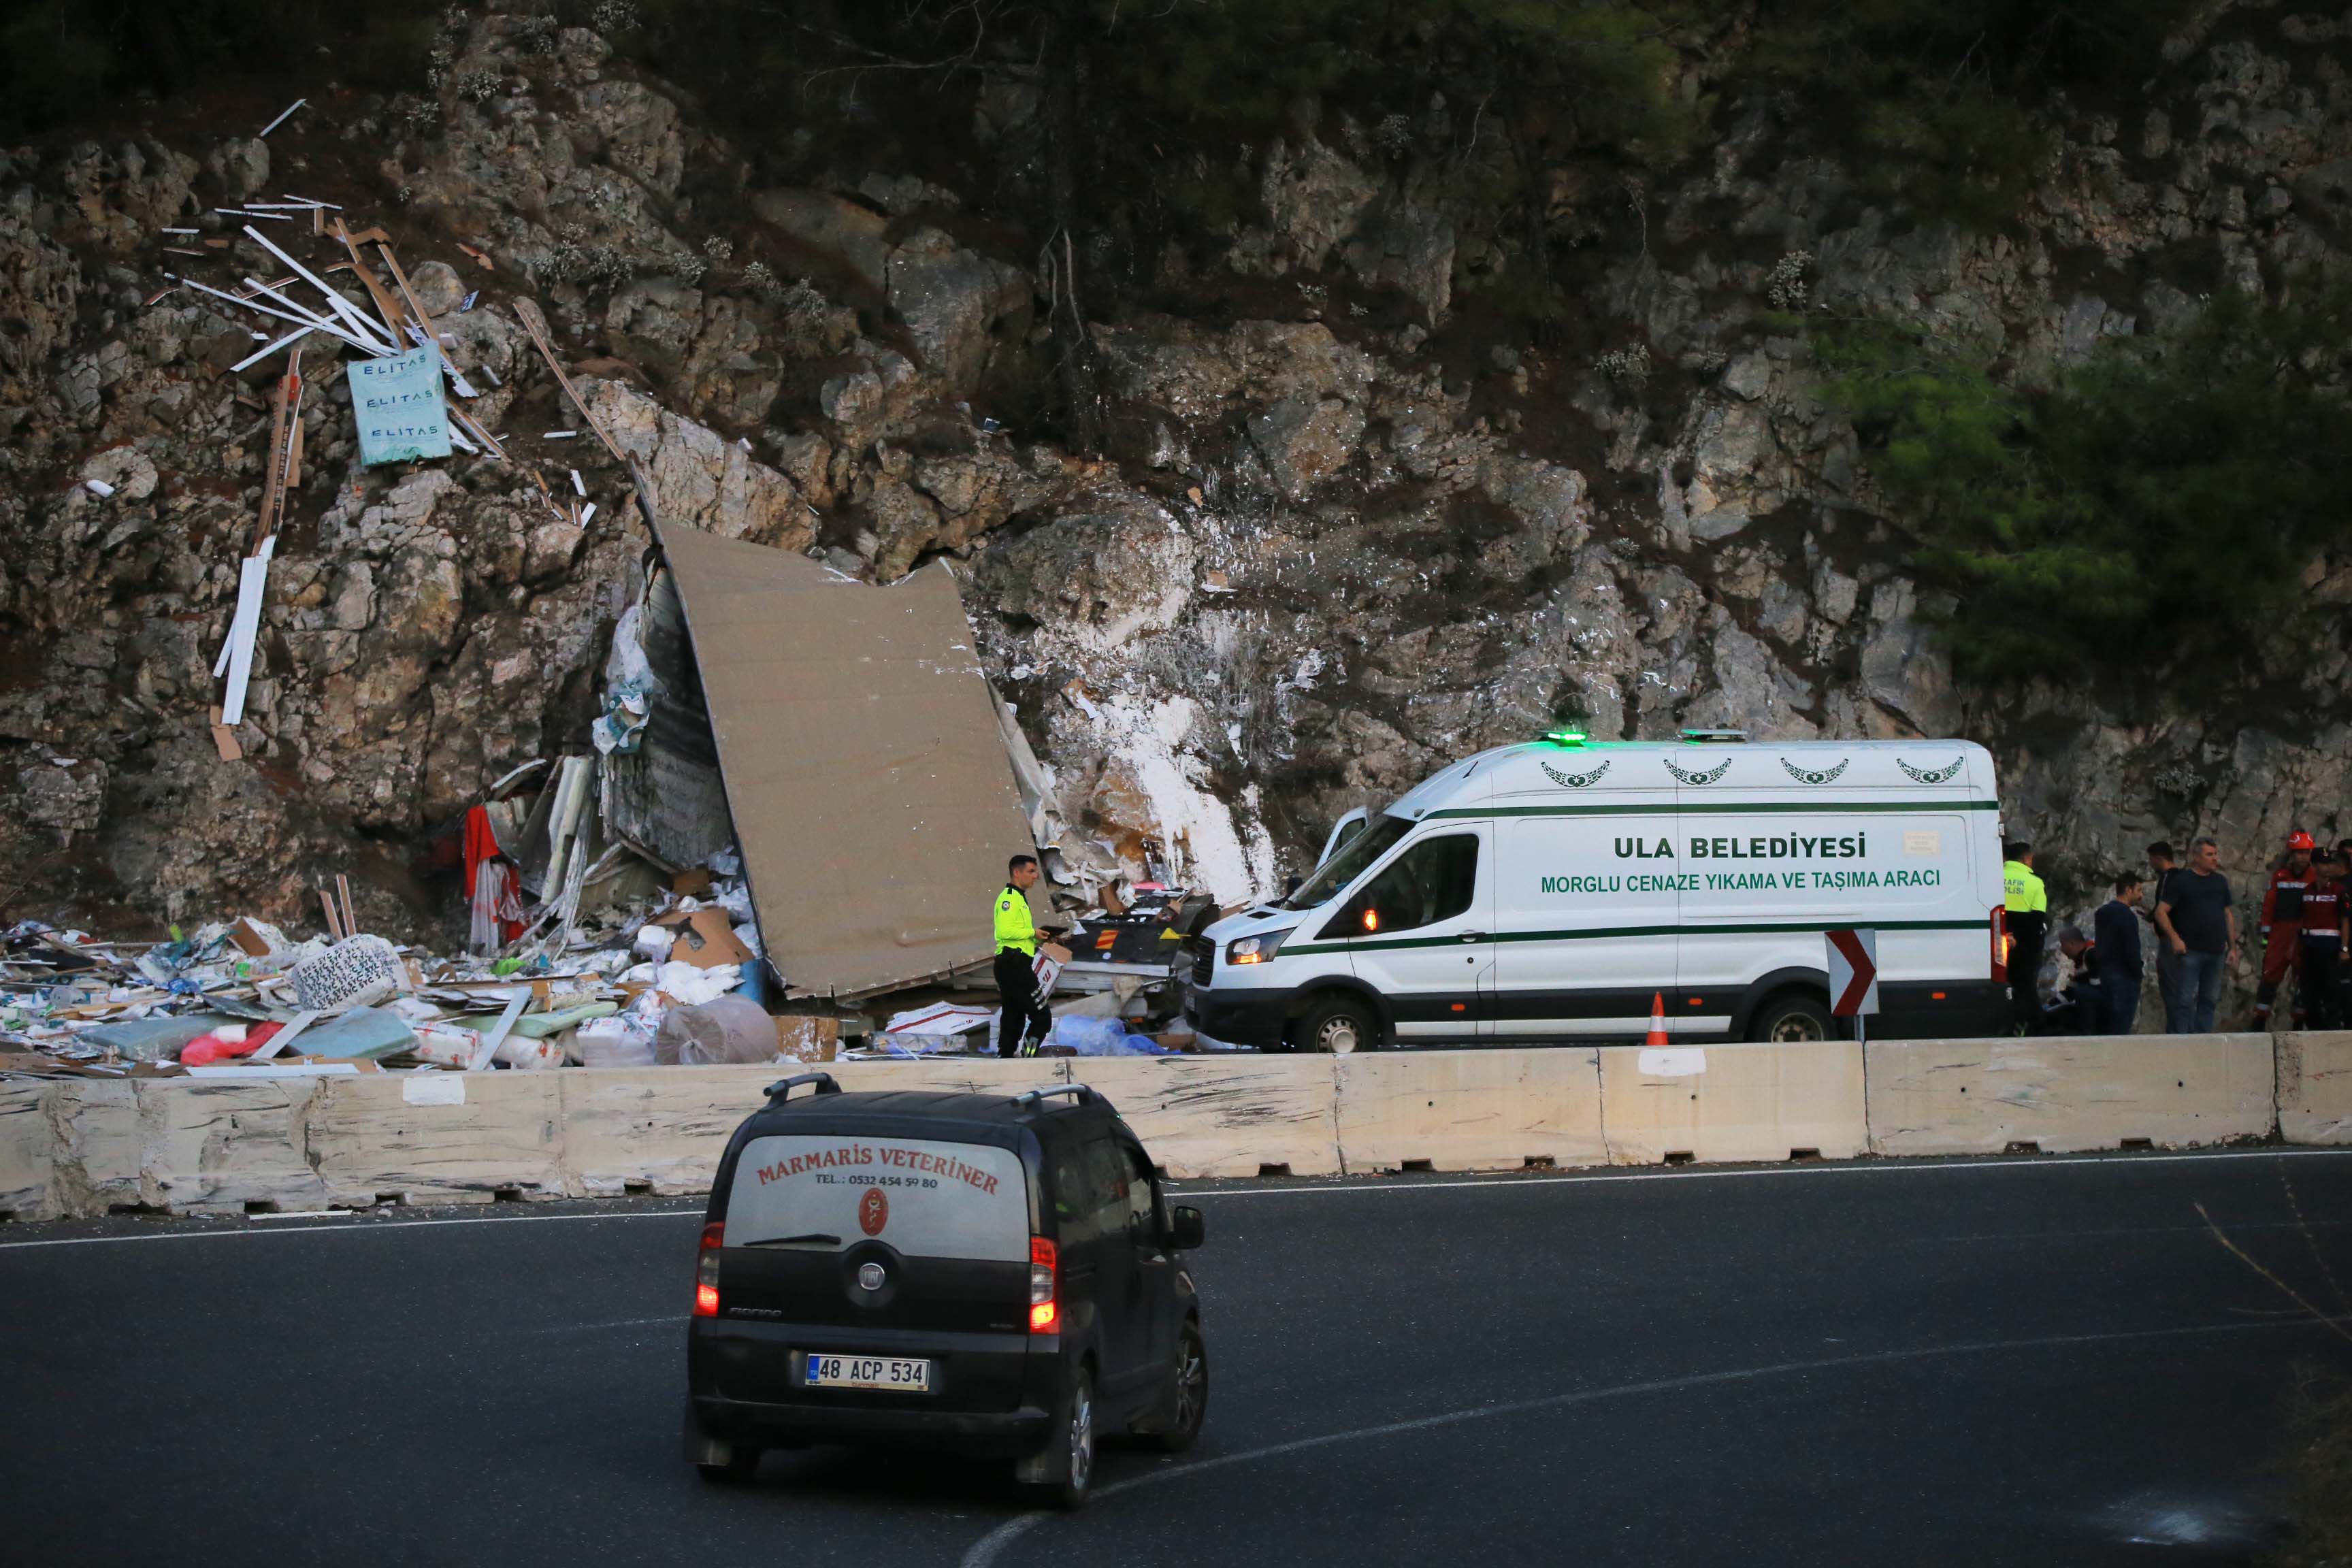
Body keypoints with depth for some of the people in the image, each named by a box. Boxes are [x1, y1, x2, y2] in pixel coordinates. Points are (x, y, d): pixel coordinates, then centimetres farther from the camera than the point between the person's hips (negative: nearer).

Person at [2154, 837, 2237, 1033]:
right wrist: (2175, 938, -16)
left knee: (2209, 1000, 8)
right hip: (2190, 951, -6)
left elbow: (2228, 915, 20)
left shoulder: (2220, 882, 15)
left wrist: (2233, 947, 14)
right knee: (2185, 1000, -8)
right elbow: (2161, 912, -6)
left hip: (2216, 951, 6)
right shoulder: (2182, 881, -3)